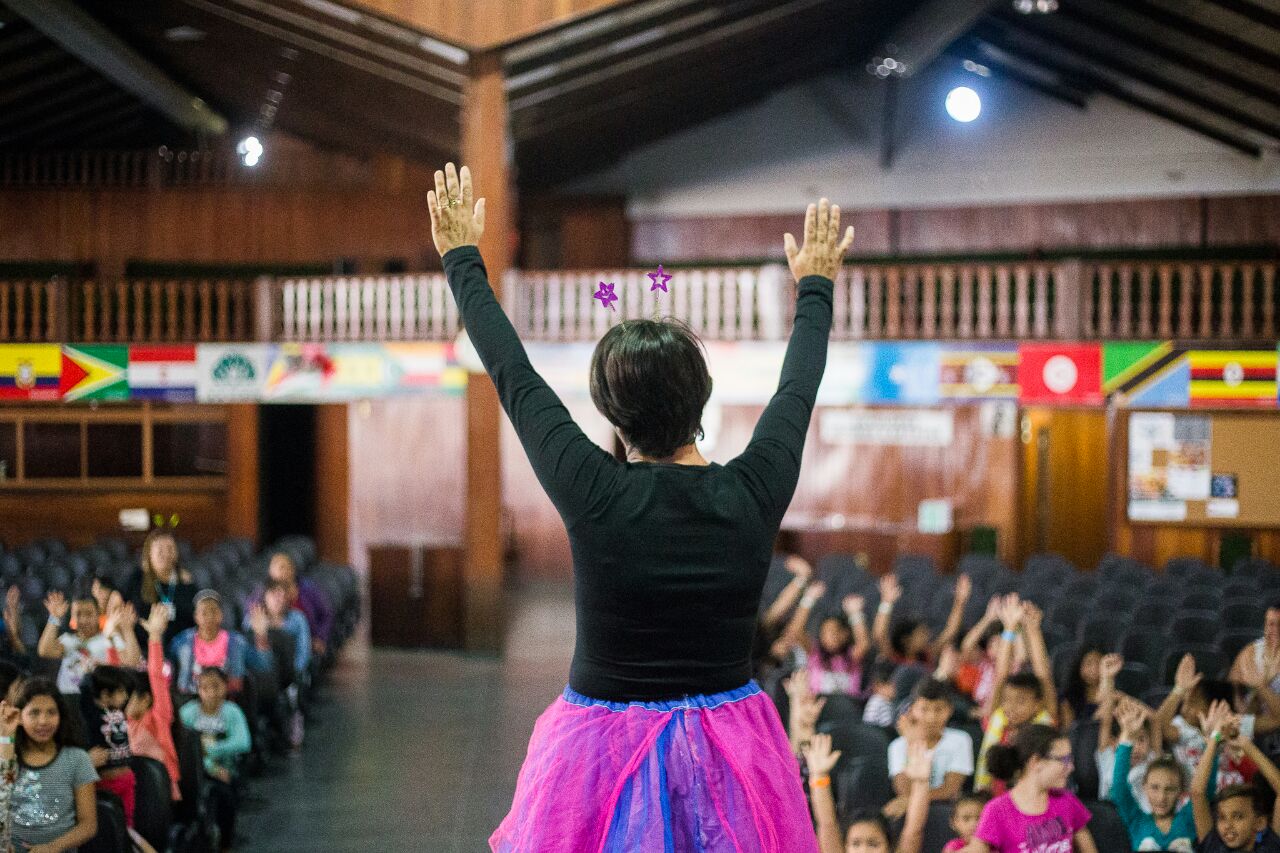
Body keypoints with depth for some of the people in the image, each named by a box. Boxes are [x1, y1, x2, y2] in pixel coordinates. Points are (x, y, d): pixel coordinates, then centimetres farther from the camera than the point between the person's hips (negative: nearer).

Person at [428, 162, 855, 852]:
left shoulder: (594, 494, -16)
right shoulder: (754, 493, -10)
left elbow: (513, 377, -3)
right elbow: (798, 388, 8)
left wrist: (461, 257, 10)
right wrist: (814, 285, 26)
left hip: (604, 756, -2)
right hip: (727, 760, 2)